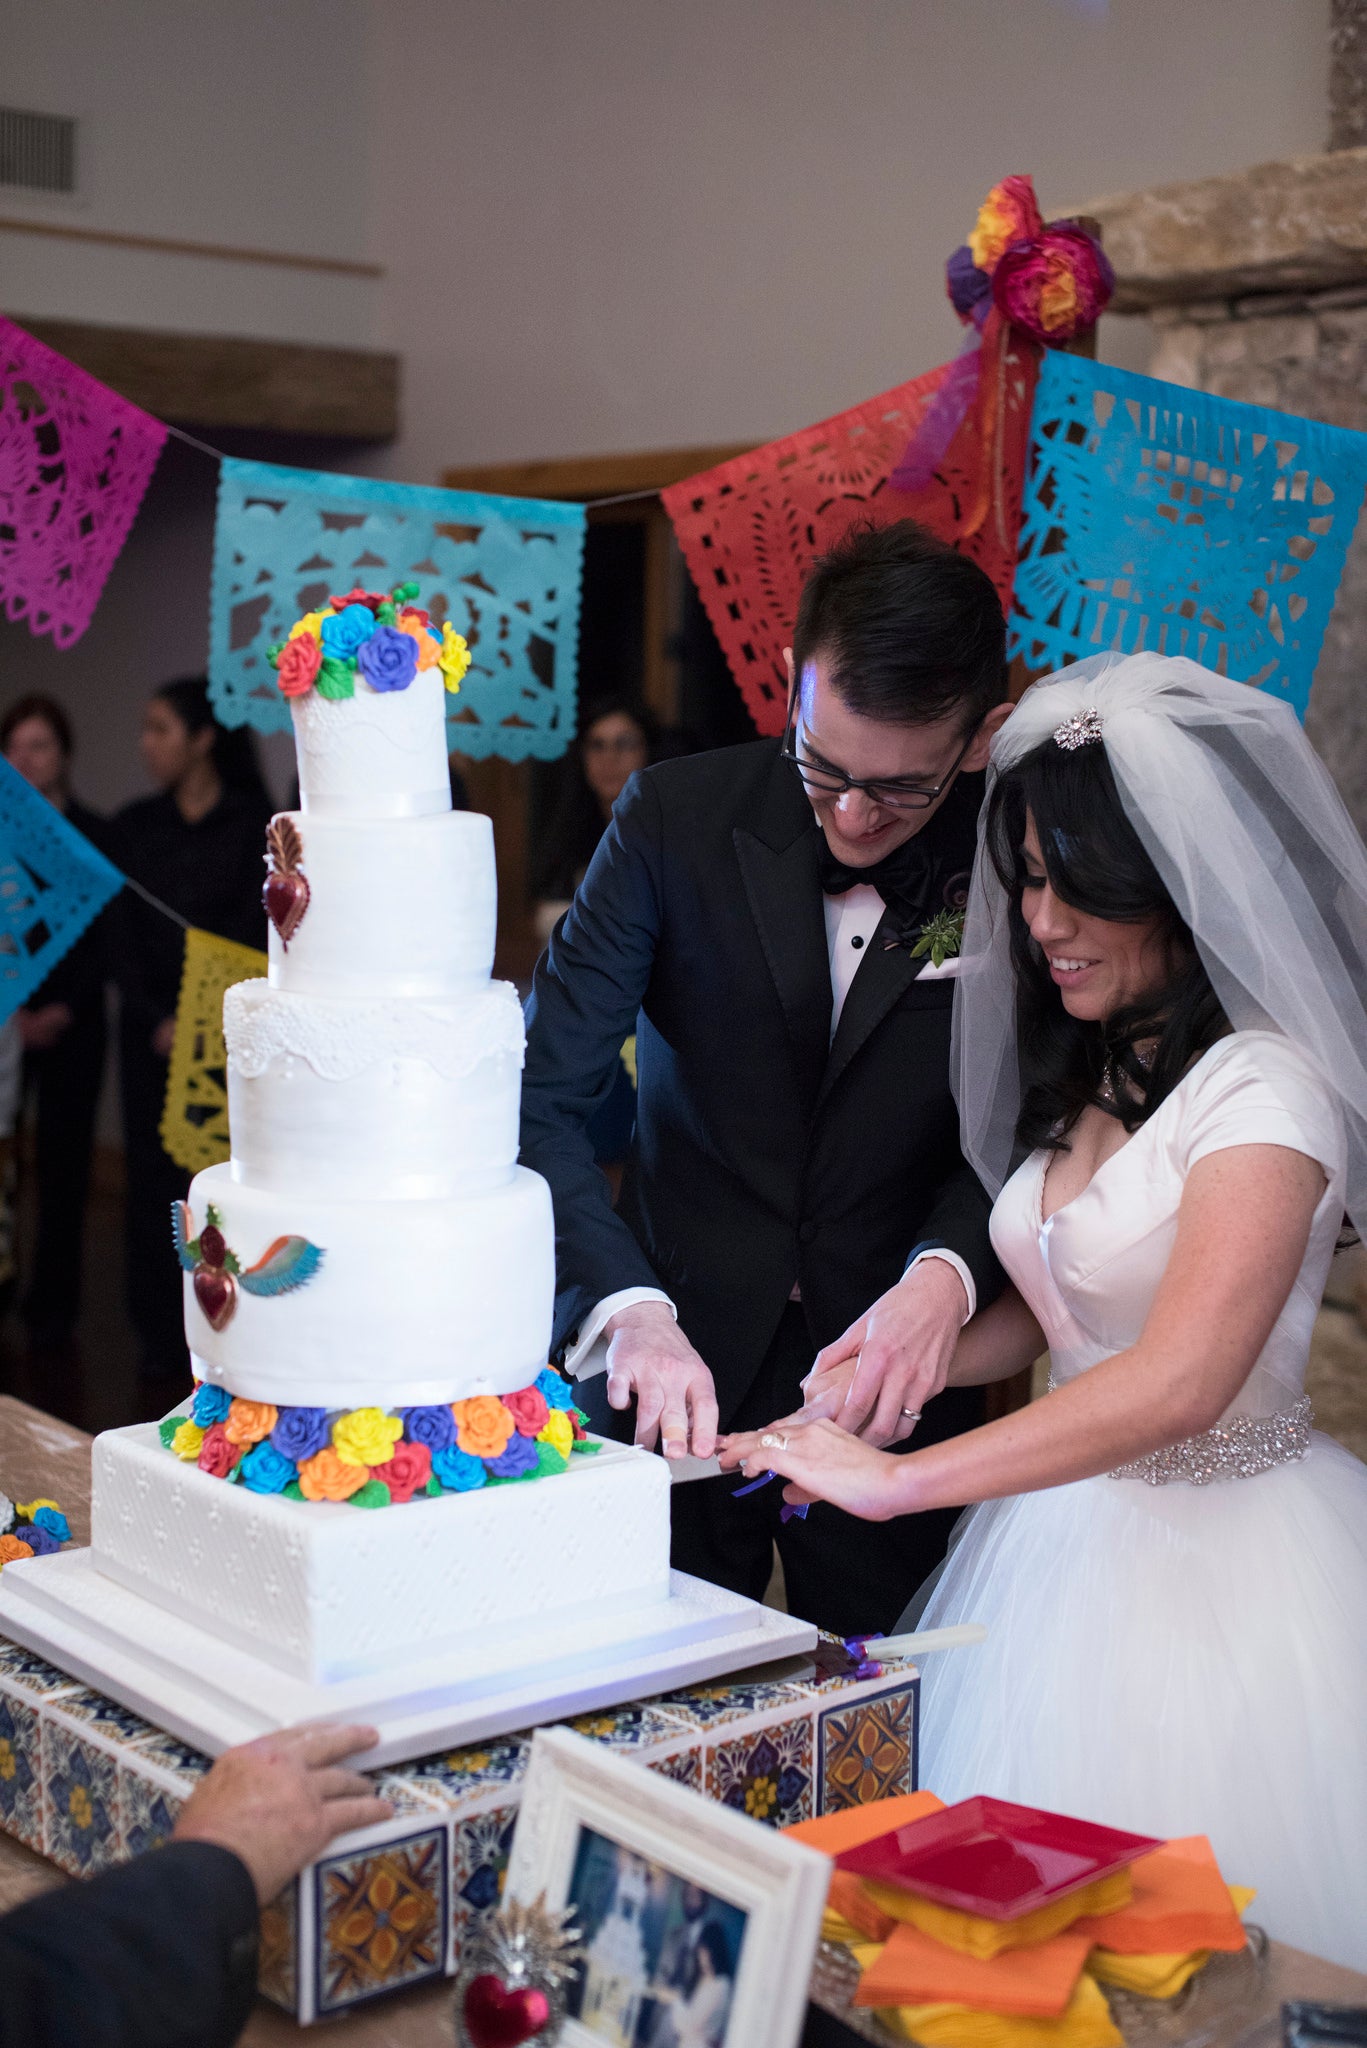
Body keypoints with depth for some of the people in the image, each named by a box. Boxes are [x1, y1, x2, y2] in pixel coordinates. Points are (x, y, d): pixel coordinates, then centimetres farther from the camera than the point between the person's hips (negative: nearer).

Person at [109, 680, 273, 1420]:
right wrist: (158, 1023, -8)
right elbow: (125, 938, 5)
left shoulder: (255, 826, -1)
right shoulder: (134, 828, 9)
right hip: (152, 1036, 3)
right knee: (154, 1186, 2)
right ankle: (160, 1353, 10)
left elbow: (259, 933, -6)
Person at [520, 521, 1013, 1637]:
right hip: (678, 1362, 0)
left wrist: (945, 1275, -21)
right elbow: (543, 1093, -13)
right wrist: (626, 1310, -28)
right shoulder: (678, 817, -11)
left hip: (894, 1378, 0)